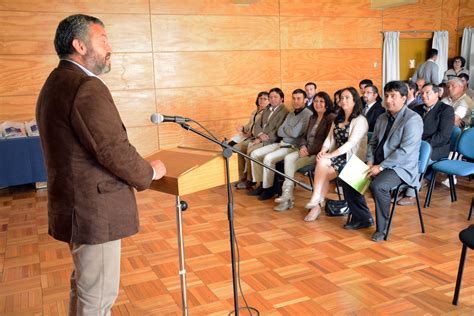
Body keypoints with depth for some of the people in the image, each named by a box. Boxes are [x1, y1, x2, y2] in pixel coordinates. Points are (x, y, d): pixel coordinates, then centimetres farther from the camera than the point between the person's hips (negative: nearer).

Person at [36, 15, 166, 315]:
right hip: (94, 210, -11)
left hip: (75, 204, 11)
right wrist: (149, 172, -5)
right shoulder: (87, 87, -21)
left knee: (84, 285, 26)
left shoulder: (54, 83, 12)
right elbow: (114, 151, -23)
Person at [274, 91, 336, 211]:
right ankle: (287, 195, -22)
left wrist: (309, 151, -18)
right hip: (308, 151, 7)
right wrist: (303, 146, -1)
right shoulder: (313, 118, 21)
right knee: (288, 158, -18)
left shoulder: (332, 118, -7)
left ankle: (287, 196, -18)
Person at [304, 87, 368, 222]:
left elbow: (351, 143, -18)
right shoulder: (337, 119, 18)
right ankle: (318, 204, -20)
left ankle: (316, 201, -19)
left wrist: (330, 155, -24)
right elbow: (329, 138, 12)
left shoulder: (360, 120, -6)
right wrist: (323, 151, -10)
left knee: (322, 163, -27)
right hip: (336, 156, 6)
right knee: (323, 172, -26)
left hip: (352, 159, -5)